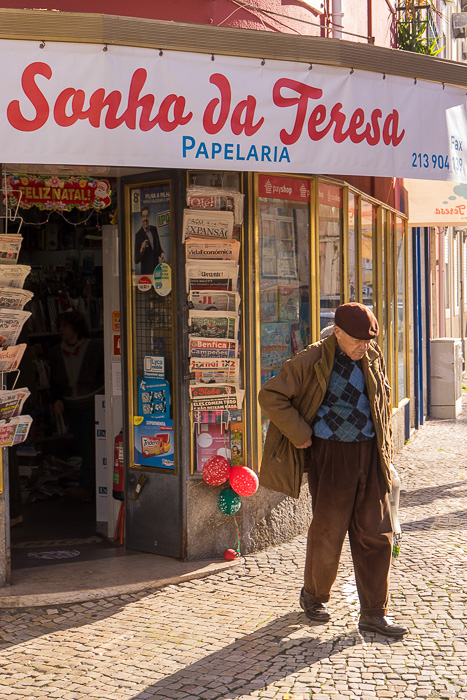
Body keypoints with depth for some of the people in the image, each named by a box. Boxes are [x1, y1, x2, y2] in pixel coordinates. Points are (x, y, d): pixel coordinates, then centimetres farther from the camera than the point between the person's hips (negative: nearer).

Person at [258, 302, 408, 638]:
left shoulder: (373, 358, 5)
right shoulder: (312, 361, -11)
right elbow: (271, 396, -10)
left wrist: (385, 450, 14)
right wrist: (301, 435, -11)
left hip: (370, 455, 5)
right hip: (330, 455, -4)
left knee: (376, 533, 3)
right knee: (328, 531, 4)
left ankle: (374, 612, 12)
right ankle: (314, 596, 29)